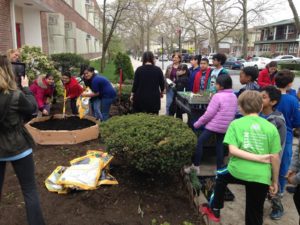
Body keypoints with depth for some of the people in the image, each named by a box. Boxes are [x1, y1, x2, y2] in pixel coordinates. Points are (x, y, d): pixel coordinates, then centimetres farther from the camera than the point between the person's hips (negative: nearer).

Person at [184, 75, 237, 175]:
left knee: (199, 142, 2)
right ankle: (220, 168, 20)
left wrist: (197, 124, -8)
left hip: (214, 125, -7)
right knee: (220, 145, 16)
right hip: (226, 127, 7)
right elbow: (232, 113, 14)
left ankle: (196, 166, 4)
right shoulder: (234, 97, 6)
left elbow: (209, 114, -17)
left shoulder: (218, 96, -16)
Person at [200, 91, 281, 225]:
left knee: (221, 177, 33)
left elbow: (233, 150, -13)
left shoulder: (236, 124, -2)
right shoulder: (271, 127, 2)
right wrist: (275, 181, 12)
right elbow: (275, 157, 2)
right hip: (261, 177, 2)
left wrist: (258, 158, -12)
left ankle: (214, 210, 41)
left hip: (238, 171, -1)